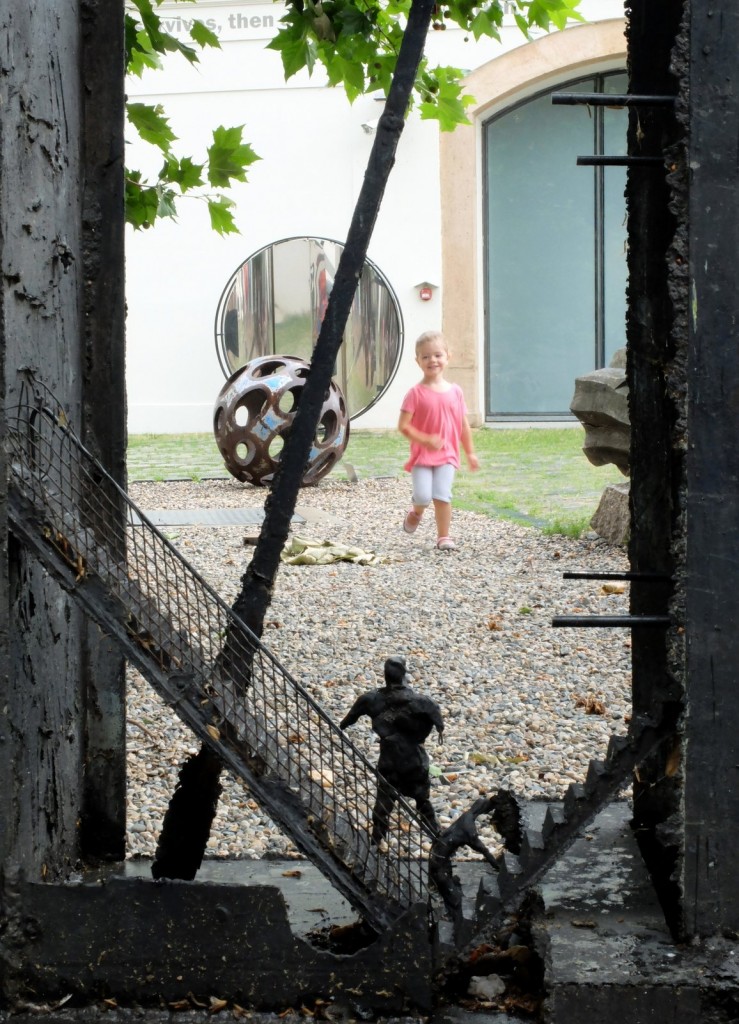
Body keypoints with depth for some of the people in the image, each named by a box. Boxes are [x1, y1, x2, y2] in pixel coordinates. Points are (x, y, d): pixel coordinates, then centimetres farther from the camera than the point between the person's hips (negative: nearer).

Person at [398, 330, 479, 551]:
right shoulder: (416, 393, -7)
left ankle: (443, 536, 4)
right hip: (421, 454, -2)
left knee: (442, 496, -8)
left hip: (447, 455, 2)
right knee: (423, 496, -13)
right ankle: (416, 513, 23)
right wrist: (426, 440, -20)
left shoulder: (455, 392, 5)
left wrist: (470, 452, 16)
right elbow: (403, 426, -10)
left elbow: (463, 425, 14)